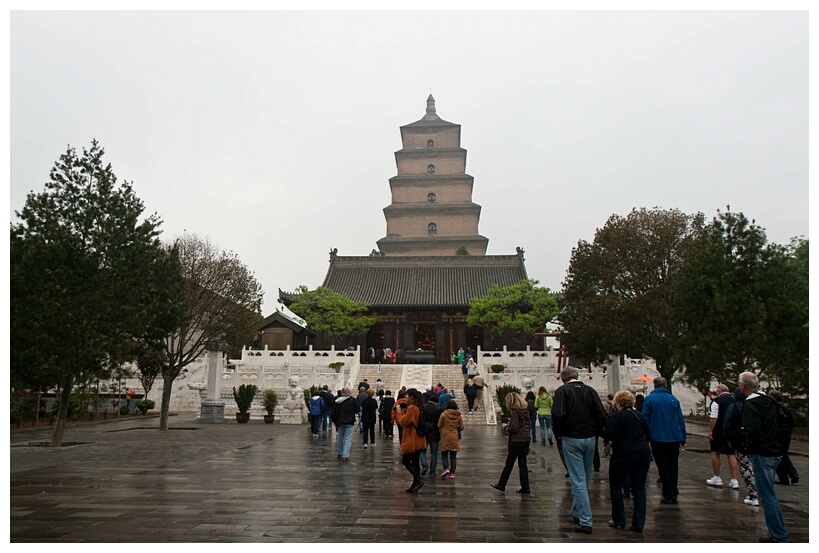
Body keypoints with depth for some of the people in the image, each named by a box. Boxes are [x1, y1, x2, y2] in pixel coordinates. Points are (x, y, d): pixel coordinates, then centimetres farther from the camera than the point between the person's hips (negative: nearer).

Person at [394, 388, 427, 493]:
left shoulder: (412, 408, -18)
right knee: (415, 462, 12)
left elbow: (404, 422, -16)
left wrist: (399, 412, -2)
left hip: (411, 441, -9)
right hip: (419, 440, 9)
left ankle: (420, 480, -9)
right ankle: (415, 485, 15)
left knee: (405, 461, -1)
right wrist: (403, 412, 9)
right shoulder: (419, 408, 12)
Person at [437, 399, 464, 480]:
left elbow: (439, 425, -3)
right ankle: (452, 473, 4)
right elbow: (462, 427, 4)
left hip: (445, 437, -2)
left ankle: (446, 468, -11)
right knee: (453, 456, 7)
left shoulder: (444, 414, -8)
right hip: (455, 438, 2)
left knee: (444, 454, 9)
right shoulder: (459, 416, -1)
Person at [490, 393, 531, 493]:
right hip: (526, 440, 8)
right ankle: (525, 487, 12)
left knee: (509, 463, 3)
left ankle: (501, 485, 12)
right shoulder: (525, 410, 9)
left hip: (517, 441, -7)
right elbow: (529, 425, 15)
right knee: (522, 463, 11)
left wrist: (506, 428, -2)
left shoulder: (514, 412, -15)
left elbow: (514, 428, -21)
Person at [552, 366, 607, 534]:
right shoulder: (590, 390, 6)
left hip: (571, 439, -5)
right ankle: (577, 513, 32)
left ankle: (585, 522, -4)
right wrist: (595, 432, 11)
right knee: (585, 479, 18)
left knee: (578, 481, -2)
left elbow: (558, 415, -18)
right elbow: (601, 416, -1)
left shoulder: (562, 391, -6)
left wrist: (558, 433, -2)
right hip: (590, 439, 5)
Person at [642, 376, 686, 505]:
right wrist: (683, 439, 12)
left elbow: (645, 419, -5)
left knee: (663, 466, 4)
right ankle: (674, 493, 20)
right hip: (674, 438, 3)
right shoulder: (673, 399, 5)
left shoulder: (649, 399, -3)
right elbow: (681, 420, 7)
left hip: (658, 438, -3)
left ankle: (668, 495, 3)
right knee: (673, 465, 15)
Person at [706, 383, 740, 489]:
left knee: (715, 452, 8)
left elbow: (713, 418, -16)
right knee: (732, 454, 8)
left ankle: (717, 478, 9)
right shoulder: (735, 400, 8)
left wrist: (710, 431, -12)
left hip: (719, 430, -5)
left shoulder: (716, 401, -10)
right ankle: (734, 480, 6)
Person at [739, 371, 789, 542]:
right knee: (769, 494, 19)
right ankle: (777, 534, 25)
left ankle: (780, 537, -1)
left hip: (761, 455, -9)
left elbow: (753, 432, -25)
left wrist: (748, 447, -8)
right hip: (775, 452, 9)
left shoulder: (750, 404, -16)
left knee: (767, 496, -3)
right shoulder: (770, 400, 12)